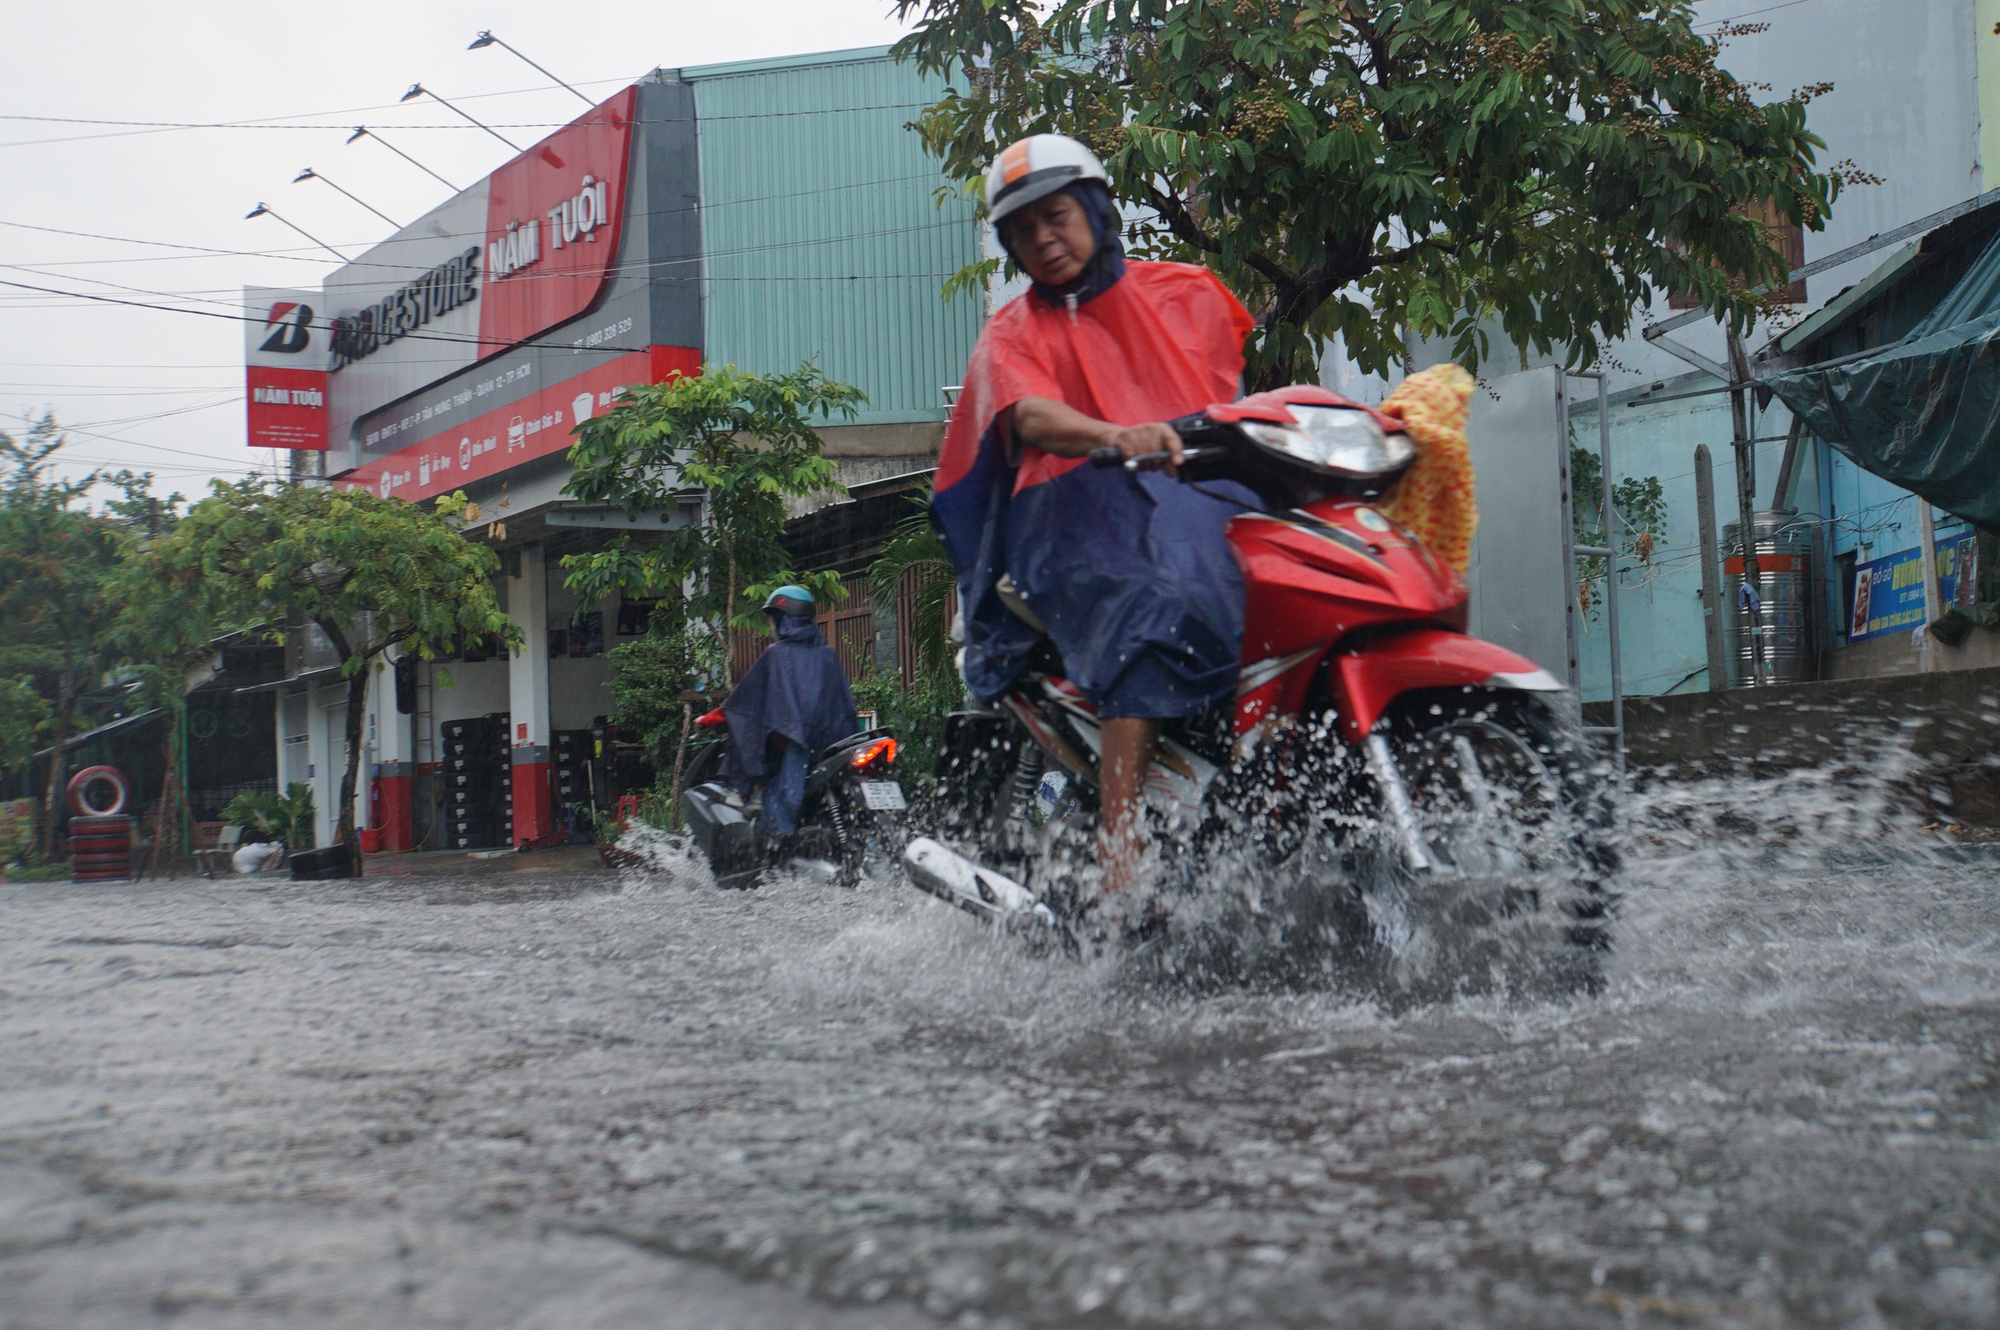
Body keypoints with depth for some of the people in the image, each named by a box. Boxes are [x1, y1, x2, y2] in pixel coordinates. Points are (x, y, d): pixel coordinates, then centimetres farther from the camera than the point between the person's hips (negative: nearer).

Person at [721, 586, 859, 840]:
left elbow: (747, 694, 4)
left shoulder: (776, 654, 0)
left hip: (791, 735, -5)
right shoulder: (827, 654, 13)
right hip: (831, 738, 5)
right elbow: (845, 702, 14)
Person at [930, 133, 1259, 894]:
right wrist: (1115, 437, -29)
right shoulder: (1012, 334, 14)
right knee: (1151, 617, -34)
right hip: (1079, 502, -4)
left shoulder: (1188, 292, 23)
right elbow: (1030, 416, -8)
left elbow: (1244, 390, 22)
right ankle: (1120, 867, -43)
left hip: (1206, 491, 4)